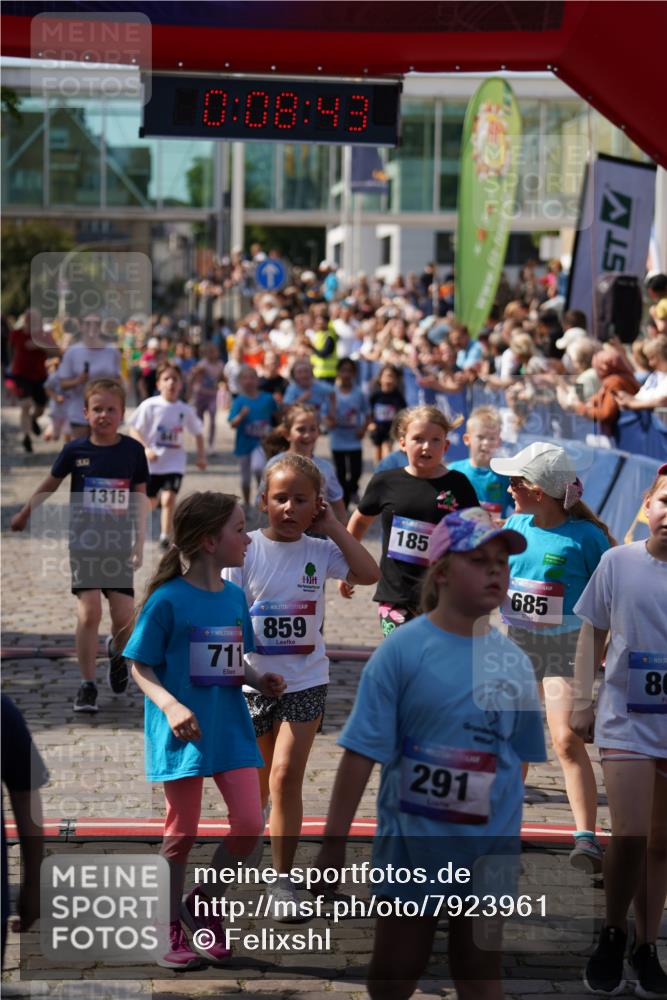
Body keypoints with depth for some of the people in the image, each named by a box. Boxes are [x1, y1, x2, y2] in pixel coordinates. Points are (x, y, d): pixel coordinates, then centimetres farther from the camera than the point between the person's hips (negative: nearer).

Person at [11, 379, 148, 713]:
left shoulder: (133, 450, -3)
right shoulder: (75, 450, -5)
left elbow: (139, 500, 3)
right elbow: (50, 484, 11)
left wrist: (139, 544, -2)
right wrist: (24, 514, 22)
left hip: (119, 544, 1)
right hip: (84, 541, -1)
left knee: (124, 617, 0)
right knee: (89, 612, -8)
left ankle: (117, 652, 35)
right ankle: (87, 685, 2)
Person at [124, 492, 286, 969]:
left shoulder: (235, 597, 5)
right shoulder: (168, 599, -13)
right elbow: (140, 666, -9)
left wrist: (260, 678, -3)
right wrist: (170, 705, -23)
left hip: (231, 727, 5)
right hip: (184, 732, -5)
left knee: (249, 825, -2)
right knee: (182, 833, 5)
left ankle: (203, 904, 22)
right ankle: (171, 931, 22)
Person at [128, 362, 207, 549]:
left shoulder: (185, 410, -2)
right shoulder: (149, 406, -10)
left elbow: (198, 432, 13)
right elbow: (134, 430, -8)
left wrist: (201, 455, 6)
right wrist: (145, 449, -21)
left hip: (175, 462, 1)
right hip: (152, 463, -1)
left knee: (168, 498, -17)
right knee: (150, 502, 13)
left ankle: (165, 538, -8)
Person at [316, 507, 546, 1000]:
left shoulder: (514, 661, 0)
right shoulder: (402, 650, -12)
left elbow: (518, 758, 11)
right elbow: (361, 754, -13)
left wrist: (512, 839, 14)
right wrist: (334, 844, -14)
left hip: (488, 852, 3)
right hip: (412, 847, -3)